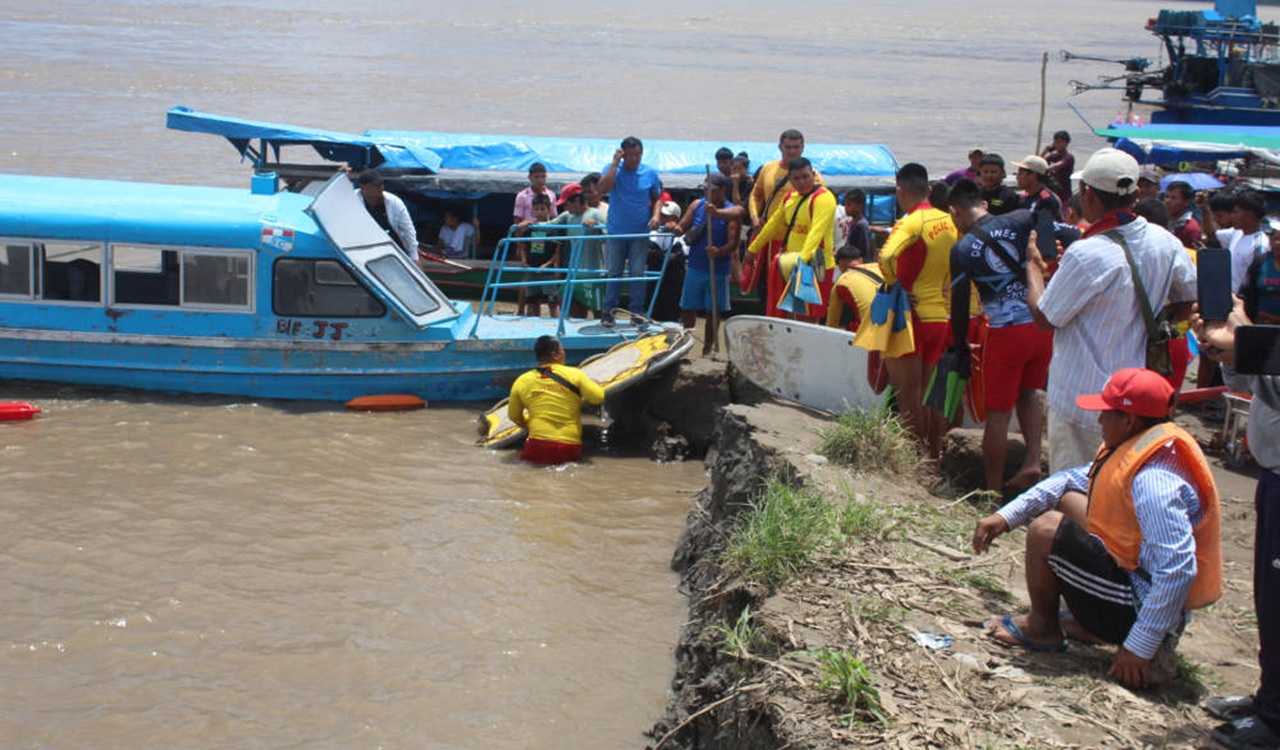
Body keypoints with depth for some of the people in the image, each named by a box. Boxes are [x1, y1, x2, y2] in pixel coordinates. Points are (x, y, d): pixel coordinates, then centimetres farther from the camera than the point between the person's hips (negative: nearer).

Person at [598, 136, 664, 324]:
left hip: (640, 233, 1)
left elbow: (657, 198, 12)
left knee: (638, 273, 1)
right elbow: (604, 188, -19)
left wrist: (656, 214, -7)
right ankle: (609, 311, 11)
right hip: (616, 232, -1)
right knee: (613, 272, 4)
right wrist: (616, 162, -16)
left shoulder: (650, 174, 3)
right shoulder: (614, 169, -1)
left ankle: (636, 312, 9)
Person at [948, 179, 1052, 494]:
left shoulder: (963, 249, -3)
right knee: (1028, 391, 27)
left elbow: (959, 304, 2)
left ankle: (993, 491, 14)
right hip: (1042, 324, 4)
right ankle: (1033, 460, 13)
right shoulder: (1021, 220, 2)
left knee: (998, 414, 7)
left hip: (1006, 332, -4)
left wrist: (961, 346, 15)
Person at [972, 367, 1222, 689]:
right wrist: (1006, 516, 6)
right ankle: (1090, 625, 19)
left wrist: (1138, 648, -31)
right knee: (1068, 499, 19)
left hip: (1141, 608, -11)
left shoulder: (1153, 480, -29)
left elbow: (1179, 571, -34)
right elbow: (1072, 480, 15)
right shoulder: (1134, 449, 3)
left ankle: (1042, 629, 9)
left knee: (1046, 530, -18)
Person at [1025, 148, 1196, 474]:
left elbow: (1044, 317, -14)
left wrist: (1034, 264, 1)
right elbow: (1191, 298, 12)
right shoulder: (1166, 243, -3)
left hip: (1082, 400, -6)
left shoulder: (1087, 255, -24)